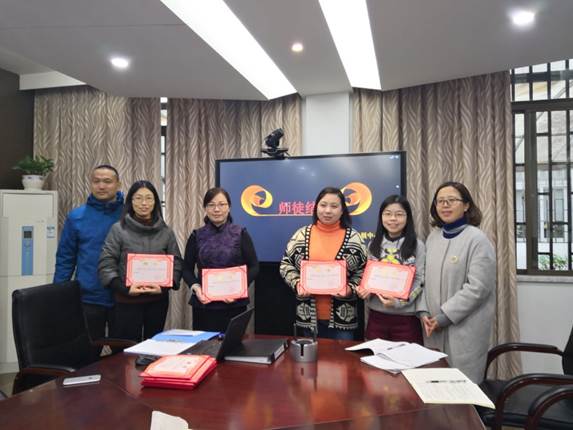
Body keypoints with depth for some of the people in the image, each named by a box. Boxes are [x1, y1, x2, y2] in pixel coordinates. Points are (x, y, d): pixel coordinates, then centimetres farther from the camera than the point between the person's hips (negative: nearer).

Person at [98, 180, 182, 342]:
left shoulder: (166, 232, 5)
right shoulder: (118, 229, -3)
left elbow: (176, 264, 4)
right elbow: (105, 265, -6)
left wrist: (164, 287, -11)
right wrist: (125, 289, -16)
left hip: (158, 300, 3)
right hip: (127, 301, -2)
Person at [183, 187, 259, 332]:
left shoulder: (240, 234, 1)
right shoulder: (196, 236, 7)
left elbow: (254, 267, 0)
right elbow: (187, 269, 9)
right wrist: (195, 287, -10)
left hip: (234, 303, -1)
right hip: (203, 303, 1)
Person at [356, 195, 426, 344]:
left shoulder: (417, 246, -3)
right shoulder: (374, 245, 8)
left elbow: (420, 281, -7)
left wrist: (399, 302, -20)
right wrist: (365, 291, -8)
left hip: (406, 317, -3)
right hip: (376, 315, 3)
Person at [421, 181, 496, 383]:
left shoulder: (477, 239, -10)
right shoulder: (433, 237, 8)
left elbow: (478, 287, -16)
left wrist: (444, 316, -15)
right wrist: (424, 313, 0)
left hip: (465, 328, -5)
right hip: (435, 326, 5)